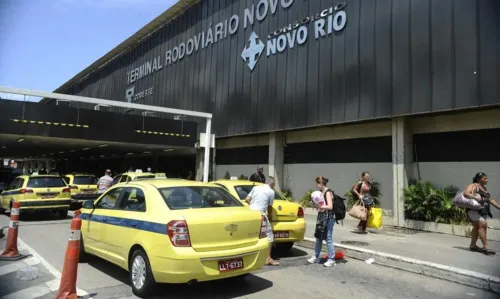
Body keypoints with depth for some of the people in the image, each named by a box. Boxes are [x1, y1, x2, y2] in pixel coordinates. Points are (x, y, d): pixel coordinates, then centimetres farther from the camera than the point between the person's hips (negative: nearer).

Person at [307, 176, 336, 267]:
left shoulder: (328, 192, -13)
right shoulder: (321, 192, 11)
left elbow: (330, 206, -20)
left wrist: (319, 206, -17)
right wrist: (316, 205, -2)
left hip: (328, 218, -9)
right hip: (321, 217, 9)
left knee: (328, 238, -4)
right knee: (318, 238, 14)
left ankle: (331, 259, 5)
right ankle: (316, 257, 25)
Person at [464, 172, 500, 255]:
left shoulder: (484, 188, 21)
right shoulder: (473, 186, -3)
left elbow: (490, 199, 28)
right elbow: (465, 193, -17)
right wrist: (475, 197, -30)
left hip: (483, 211, 8)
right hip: (474, 210, -8)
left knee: (477, 227, 10)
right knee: (483, 224, -19)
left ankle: (473, 245, 17)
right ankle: (485, 247, -19)